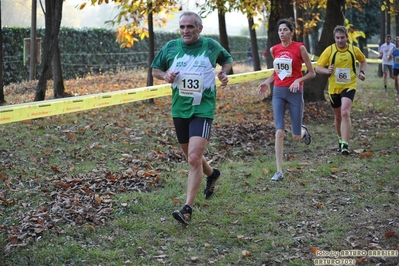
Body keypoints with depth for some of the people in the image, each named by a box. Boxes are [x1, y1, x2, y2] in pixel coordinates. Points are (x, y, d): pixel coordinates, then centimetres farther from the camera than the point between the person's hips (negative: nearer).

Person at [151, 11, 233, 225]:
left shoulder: (211, 46, -2)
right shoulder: (171, 47, 2)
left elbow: (227, 59, 18)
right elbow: (155, 70, 13)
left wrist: (224, 73, -2)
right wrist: (165, 75, -8)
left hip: (203, 110, -4)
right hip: (179, 110, 4)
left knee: (194, 158, -18)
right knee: (191, 156, 19)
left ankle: (187, 209, -16)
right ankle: (212, 174, 52)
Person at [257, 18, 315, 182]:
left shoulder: (299, 48, -7)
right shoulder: (274, 50, 6)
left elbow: (312, 73, -2)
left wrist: (298, 80, -19)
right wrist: (267, 83, 5)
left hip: (295, 92, -3)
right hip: (278, 92, 3)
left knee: (296, 137, 2)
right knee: (279, 132, -9)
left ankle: (303, 131, 42)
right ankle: (279, 171, -5)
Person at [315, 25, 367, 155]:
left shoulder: (354, 50, 0)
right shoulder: (329, 50, -4)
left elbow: (363, 60, 20)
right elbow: (318, 68, -2)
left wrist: (362, 72, 2)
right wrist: (327, 70, -23)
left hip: (349, 87, -2)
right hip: (334, 88, 2)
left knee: (345, 113, -22)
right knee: (338, 116, 14)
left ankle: (345, 145, -24)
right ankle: (341, 139, 39)